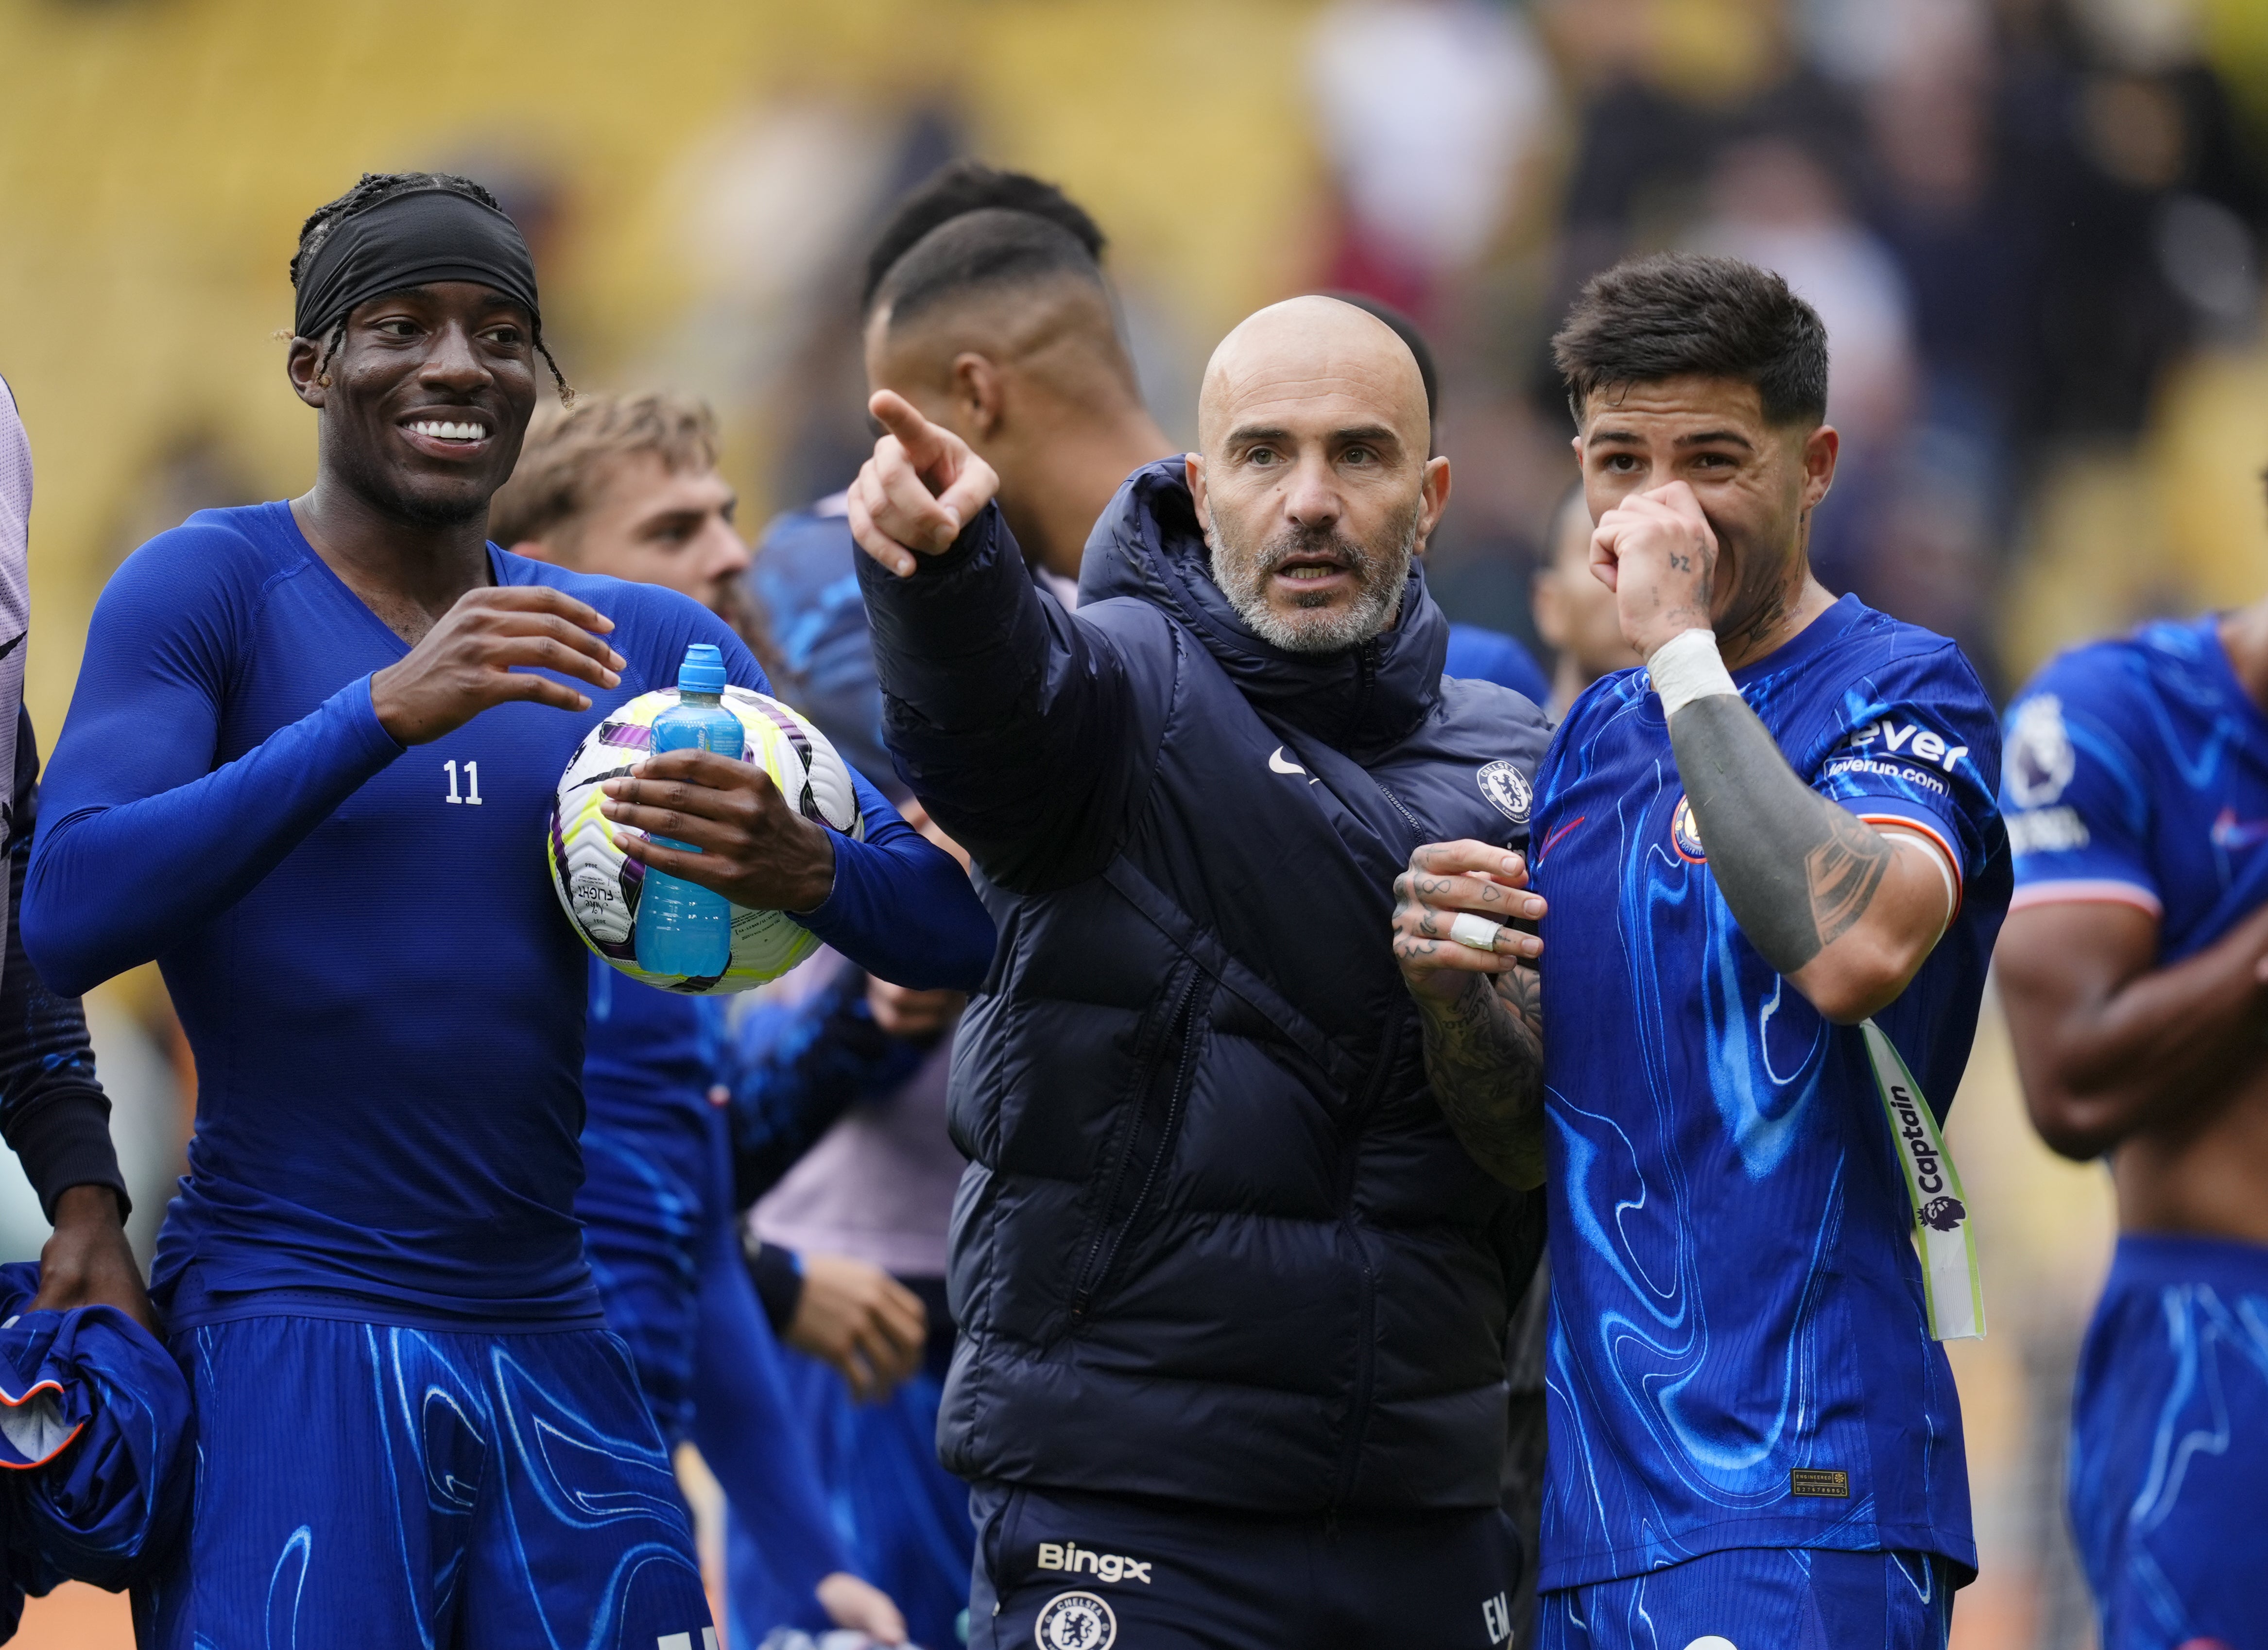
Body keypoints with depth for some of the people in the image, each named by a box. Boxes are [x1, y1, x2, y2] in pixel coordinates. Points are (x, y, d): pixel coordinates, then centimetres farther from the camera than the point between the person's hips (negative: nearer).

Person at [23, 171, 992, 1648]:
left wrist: (805, 870, -16)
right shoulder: (213, 587, -2)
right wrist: (388, 710, -23)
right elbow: (67, 918, -17)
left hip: (555, 1348, 5)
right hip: (289, 1320, -5)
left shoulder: (645, 643, 12)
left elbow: (951, 935, 9)